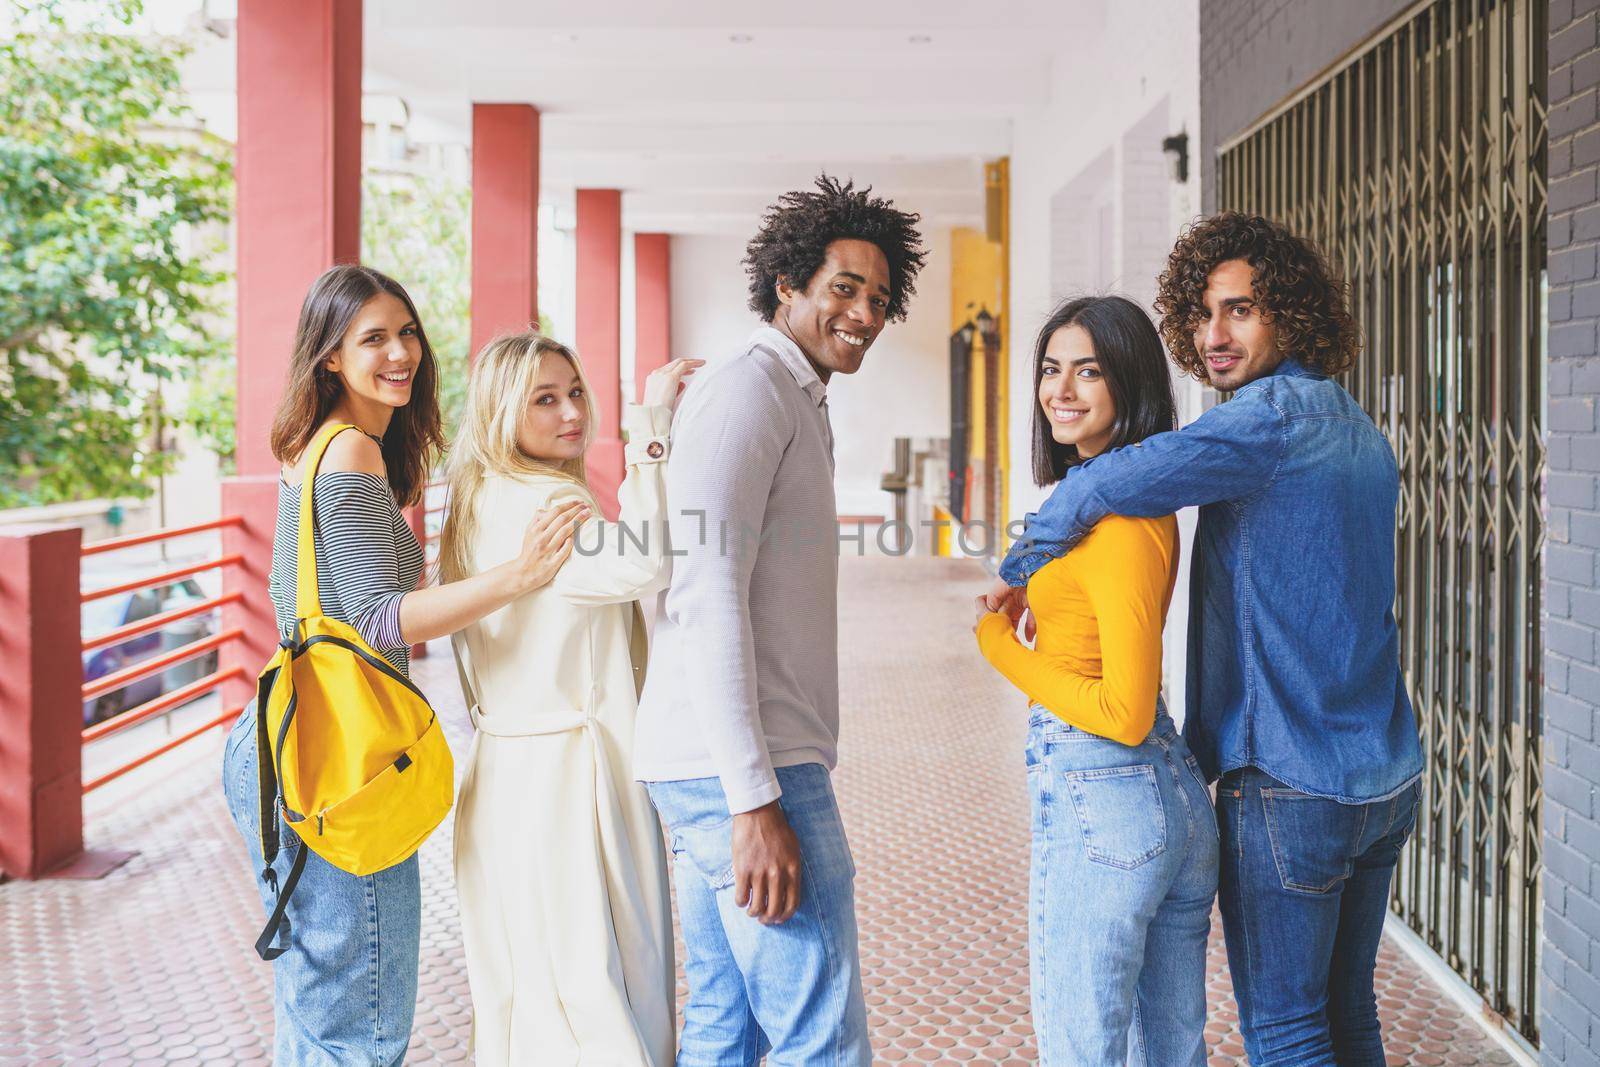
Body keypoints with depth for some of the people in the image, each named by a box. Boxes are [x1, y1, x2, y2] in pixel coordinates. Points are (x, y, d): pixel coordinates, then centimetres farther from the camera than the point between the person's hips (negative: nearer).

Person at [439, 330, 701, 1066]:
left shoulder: (486, 506, 16)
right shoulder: (530, 505, -16)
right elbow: (640, 563, -32)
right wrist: (650, 425, -27)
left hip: (515, 773, 10)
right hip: (560, 777, -10)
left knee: (527, 992, 16)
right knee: (597, 998, -6)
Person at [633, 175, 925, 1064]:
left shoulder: (796, 405, 23)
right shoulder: (750, 391, -10)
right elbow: (708, 596, -20)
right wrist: (755, 801, -24)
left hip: (716, 772, 10)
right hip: (744, 770, -10)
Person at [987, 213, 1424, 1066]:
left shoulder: (1278, 413, -18)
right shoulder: (1362, 438, 11)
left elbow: (1101, 486, -28)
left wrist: (1020, 567, -11)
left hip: (1290, 789, -8)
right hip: (1386, 780, 9)